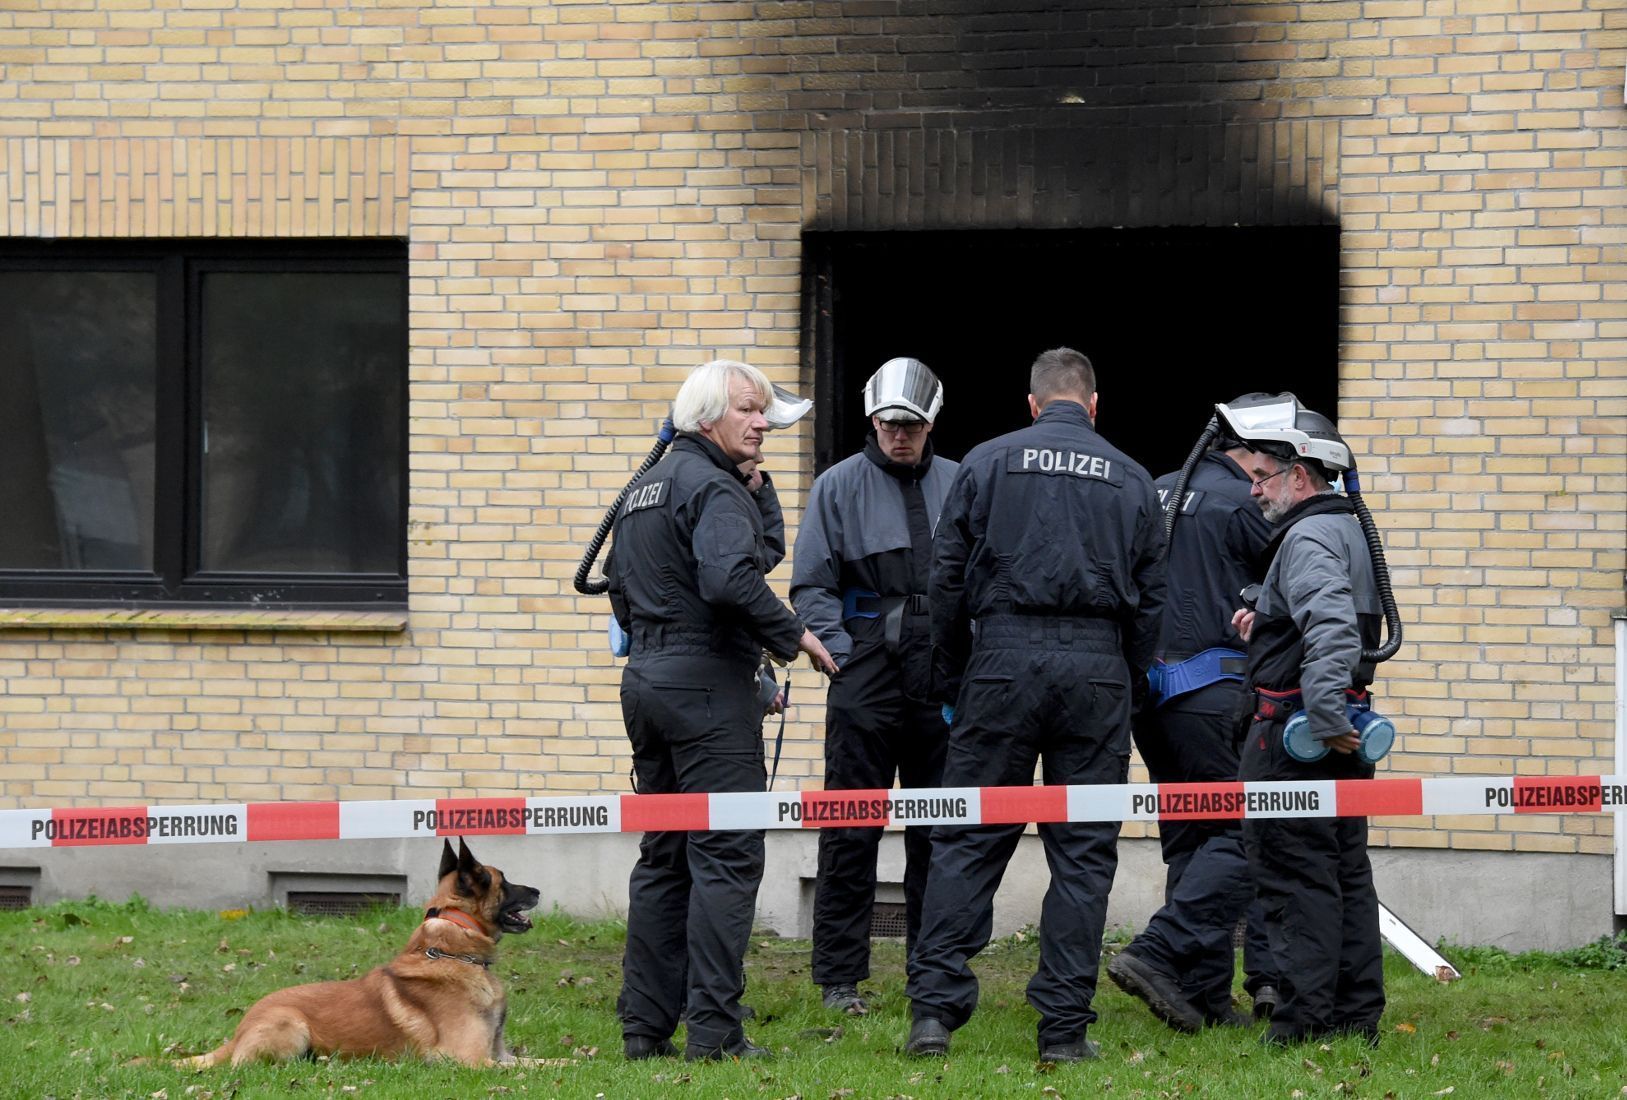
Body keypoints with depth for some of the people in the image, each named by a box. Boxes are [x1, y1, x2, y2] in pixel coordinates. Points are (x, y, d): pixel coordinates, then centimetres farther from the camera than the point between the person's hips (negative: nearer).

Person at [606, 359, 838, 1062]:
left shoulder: (642, 489, 18)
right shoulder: (713, 486, -11)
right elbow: (731, 577, -26)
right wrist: (792, 636, -15)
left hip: (646, 679, 9)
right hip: (708, 683, -9)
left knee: (662, 857, 12)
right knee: (726, 854, -8)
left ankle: (644, 1024, 12)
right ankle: (713, 1030, -12)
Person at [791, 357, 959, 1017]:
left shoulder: (959, 485, 11)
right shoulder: (839, 486, 4)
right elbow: (811, 586, 3)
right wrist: (843, 654, -8)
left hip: (943, 681, 3)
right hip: (866, 674, -3)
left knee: (941, 829, 6)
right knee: (851, 831, -3)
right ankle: (839, 980, 1)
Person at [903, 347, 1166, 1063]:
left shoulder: (987, 463, 5)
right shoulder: (1130, 480, 10)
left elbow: (947, 580, 4)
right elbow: (1150, 599, 12)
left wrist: (950, 682, 13)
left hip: (1003, 660, -1)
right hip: (1097, 667, 1)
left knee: (968, 841, 3)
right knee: (1083, 851, 4)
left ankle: (933, 1006, -5)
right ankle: (1065, 1026, 3)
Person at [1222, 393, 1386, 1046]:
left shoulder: (1308, 537, -15)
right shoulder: (1348, 528, 17)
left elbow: (1332, 626, -30)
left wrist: (1324, 715, -32)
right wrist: (1266, 630, 17)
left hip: (1295, 728, -10)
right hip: (1342, 731, 10)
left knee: (1295, 874, -7)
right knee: (1346, 871, 12)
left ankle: (1306, 1018, -8)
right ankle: (1357, 1015, 15)